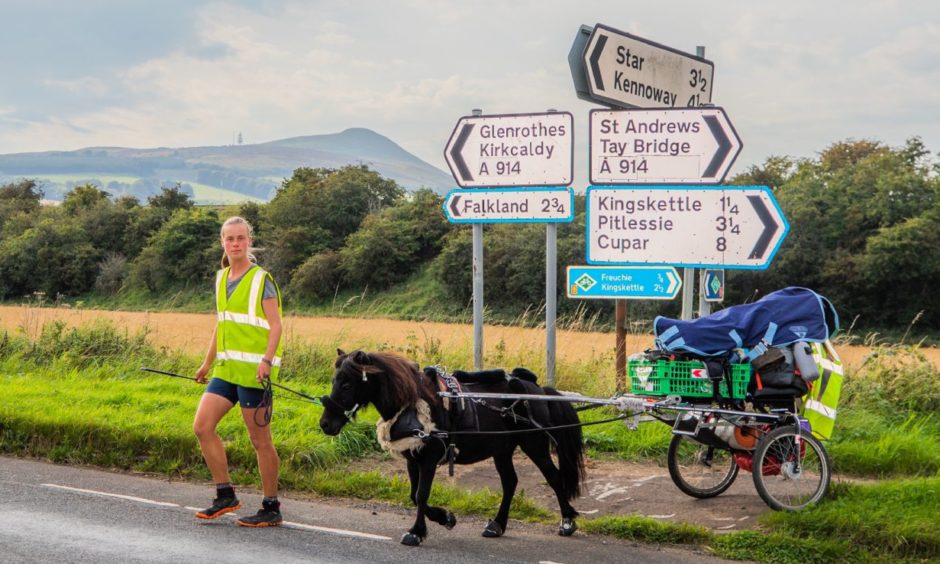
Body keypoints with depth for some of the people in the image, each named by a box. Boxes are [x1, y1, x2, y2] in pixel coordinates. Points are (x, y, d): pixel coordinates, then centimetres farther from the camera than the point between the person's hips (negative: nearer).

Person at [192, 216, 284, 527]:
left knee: (260, 440, -2)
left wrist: (267, 360, -27)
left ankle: (272, 508, 8)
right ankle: (225, 495, 12)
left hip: (253, 370, -7)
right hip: (226, 368, 7)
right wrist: (207, 364, 24)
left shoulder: (261, 280, -7)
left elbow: (275, 325, -12)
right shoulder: (222, 279, 14)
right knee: (202, 426, 1)